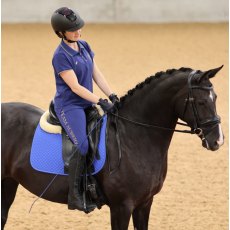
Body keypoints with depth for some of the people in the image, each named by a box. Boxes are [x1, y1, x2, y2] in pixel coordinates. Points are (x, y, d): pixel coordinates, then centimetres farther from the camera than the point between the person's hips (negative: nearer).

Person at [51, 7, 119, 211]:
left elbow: (97, 75, 11)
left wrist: (112, 96, -1)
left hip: (86, 105, 9)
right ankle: (74, 196, -24)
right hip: (69, 106, -9)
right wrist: (100, 102, -22)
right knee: (82, 144, -28)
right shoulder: (61, 56, -15)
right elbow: (75, 87, -18)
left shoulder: (84, 47, 9)